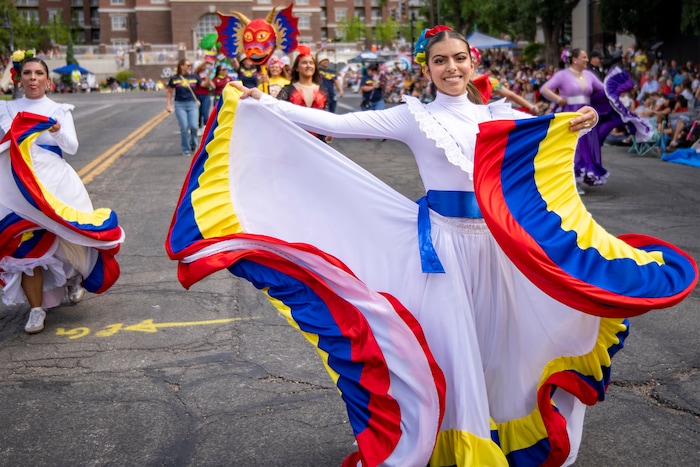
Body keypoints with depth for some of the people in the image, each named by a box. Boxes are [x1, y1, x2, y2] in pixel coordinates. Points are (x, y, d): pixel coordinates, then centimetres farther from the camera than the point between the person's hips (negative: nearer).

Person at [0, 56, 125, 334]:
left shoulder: (59, 111, 8)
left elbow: (72, 148, -1)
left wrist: (57, 131, -19)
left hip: (55, 184, -1)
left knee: (66, 235, -7)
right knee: (25, 245, -6)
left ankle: (74, 279, 26)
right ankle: (36, 309, 3)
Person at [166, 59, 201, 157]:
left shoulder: (194, 77, 6)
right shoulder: (174, 79, 2)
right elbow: (169, 92, 9)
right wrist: (168, 104, 2)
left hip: (192, 103, 1)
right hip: (180, 105, -1)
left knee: (194, 126, -10)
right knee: (184, 128, -5)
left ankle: (193, 144, 18)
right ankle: (186, 149, 9)